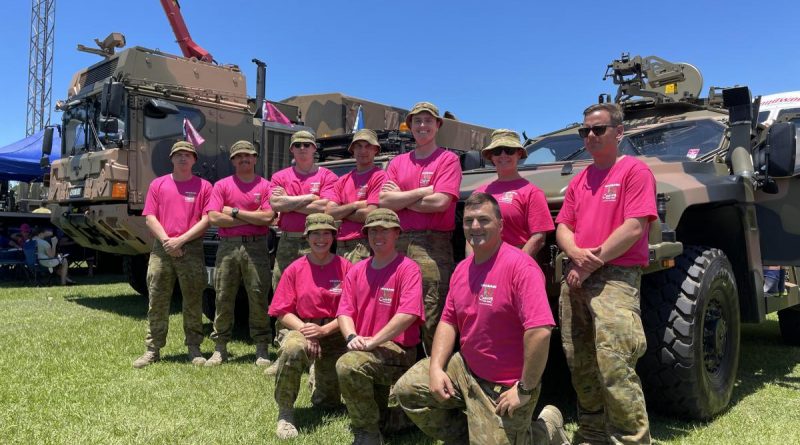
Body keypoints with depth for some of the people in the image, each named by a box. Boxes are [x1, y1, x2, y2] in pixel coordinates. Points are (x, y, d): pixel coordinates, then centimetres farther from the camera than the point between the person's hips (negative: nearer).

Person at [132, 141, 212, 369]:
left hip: (191, 249, -2)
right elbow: (150, 218, 6)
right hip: (162, 248, 2)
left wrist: (181, 240, -10)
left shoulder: (203, 186, 5)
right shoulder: (158, 184, 12)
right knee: (157, 302, 4)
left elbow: (206, 220, -2)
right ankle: (152, 350, 11)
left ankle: (194, 349, 14)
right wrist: (166, 241, -8)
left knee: (193, 302, 4)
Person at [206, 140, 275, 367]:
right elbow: (213, 217, -3)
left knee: (258, 299, 1)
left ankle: (262, 349, 10)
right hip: (228, 246, 2)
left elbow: (267, 217, -7)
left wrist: (234, 212, -4)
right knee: (223, 299, 5)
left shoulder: (265, 185, 7)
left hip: (256, 247, -1)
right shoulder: (222, 185, 10)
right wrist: (251, 218, -5)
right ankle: (220, 348, 16)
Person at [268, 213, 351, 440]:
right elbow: (283, 312, -1)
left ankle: (321, 386, 43)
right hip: (303, 328, 0)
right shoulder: (294, 269, 0)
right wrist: (304, 330, -18)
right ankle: (285, 412, -17)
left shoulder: (345, 267, -3)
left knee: (328, 402, 2)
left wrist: (324, 330, -17)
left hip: (335, 333, 1)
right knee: (292, 349, -38)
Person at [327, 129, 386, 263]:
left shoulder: (379, 176, -4)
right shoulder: (343, 180, 17)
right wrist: (356, 205, -7)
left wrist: (341, 212, 2)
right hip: (341, 246, 7)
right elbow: (329, 212, 6)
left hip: (364, 246, -6)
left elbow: (369, 215, -13)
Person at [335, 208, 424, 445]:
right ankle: (379, 415, 30)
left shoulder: (408, 268, -9)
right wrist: (352, 337, -15)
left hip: (397, 350, -7)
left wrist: (373, 341, -23)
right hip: (367, 352, 7)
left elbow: (408, 314, -21)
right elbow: (345, 312, 6)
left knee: (348, 365, -28)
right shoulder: (357, 270, 12)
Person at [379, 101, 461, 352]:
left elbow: (440, 202, -8)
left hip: (433, 246, -4)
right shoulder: (398, 162, 19)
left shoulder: (448, 159, 7)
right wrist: (424, 191, -3)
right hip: (398, 244, 5)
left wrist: (400, 199, 2)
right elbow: (384, 202, 4)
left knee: (433, 319, -8)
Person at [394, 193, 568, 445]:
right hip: (464, 367, 7)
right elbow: (448, 322, 8)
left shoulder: (519, 266, -23)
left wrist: (525, 389, -23)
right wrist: (436, 368, -6)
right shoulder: (461, 269, 4)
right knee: (407, 390, 6)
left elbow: (540, 331, -29)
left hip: (505, 388, -7)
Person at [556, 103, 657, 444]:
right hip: (576, 278, 7)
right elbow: (562, 227, 13)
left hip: (615, 277, -7)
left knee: (614, 366, -14)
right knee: (580, 365, 12)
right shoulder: (579, 180, 19)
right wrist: (576, 253, -8)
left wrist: (594, 261, -12)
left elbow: (634, 227, -13)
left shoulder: (634, 170, -2)